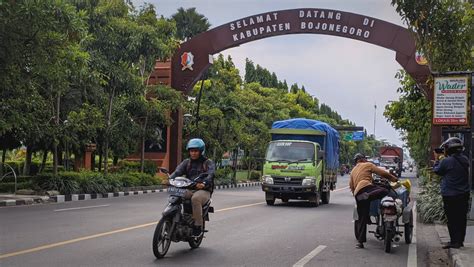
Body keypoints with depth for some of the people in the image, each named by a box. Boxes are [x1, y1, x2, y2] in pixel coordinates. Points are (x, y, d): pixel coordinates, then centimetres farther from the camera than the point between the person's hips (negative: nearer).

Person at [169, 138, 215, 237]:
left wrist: (204, 183, -37)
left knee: (195, 199, -37)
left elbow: (210, 175, -14)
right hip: (188, 189, 4)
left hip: (203, 190, -4)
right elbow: (178, 172, 1)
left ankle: (198, 226, -29)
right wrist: (169, 179, -21)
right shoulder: (187, 162, 18)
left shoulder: (208, 163, 5)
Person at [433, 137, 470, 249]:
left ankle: (455, 241, 1)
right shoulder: (465, 160, 3)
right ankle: (460, 241, 19)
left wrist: (437, 159, 14)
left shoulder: (446, 161, -18)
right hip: (464, 194, 6)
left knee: (452, 219, 1)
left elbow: (437, 170, -1)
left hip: (450, 195, -6)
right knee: (461, 218, 12)